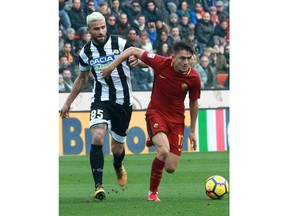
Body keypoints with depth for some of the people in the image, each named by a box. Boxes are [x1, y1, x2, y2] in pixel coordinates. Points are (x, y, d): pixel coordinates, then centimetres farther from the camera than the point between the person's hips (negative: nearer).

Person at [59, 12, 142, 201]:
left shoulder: (120, 43, -9)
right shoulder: (86, 52, 1)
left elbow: (143, 60, -11)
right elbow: (82, 78, 17)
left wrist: (137, 60, -35)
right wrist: (68, 103, 19)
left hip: (123, 101, -1)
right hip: (101, 100, 1)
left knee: (117, 148, 8)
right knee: (98, 136, -25)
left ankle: (118, 167, 47)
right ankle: (98, 185, -25)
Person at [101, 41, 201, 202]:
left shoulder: (193, 77, -11)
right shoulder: (161, 63, -17)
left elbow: (194, 103, 5)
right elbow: (134, 51, -7)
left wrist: (193, 131, 9)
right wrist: (111, 66, -9)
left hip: (177, 119, 3)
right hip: (156, 112, -3)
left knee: (170, 168, -5)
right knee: (164, 151, -30)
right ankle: (153, 192, -11)